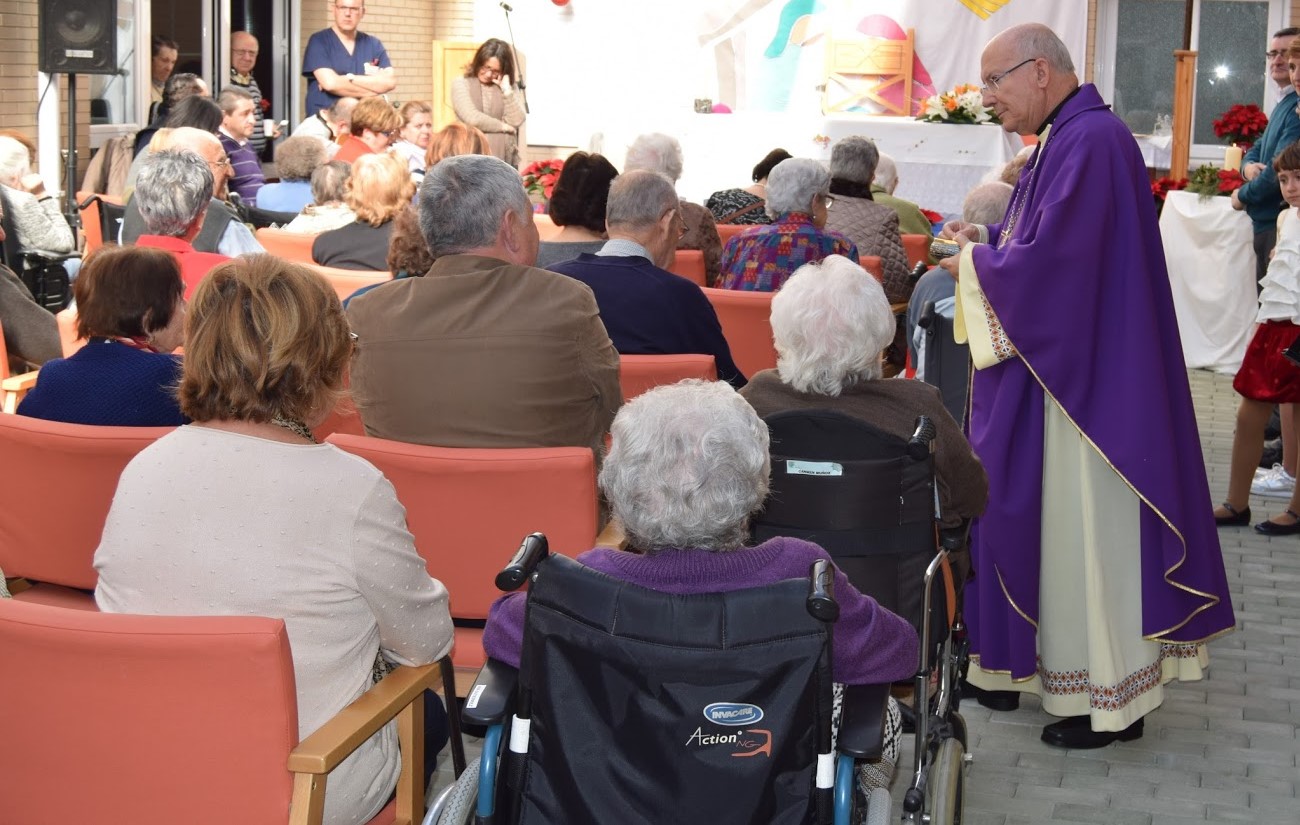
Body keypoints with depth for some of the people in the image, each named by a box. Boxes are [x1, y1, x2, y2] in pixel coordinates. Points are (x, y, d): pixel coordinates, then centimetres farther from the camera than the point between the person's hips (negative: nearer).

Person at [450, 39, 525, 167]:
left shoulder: (510, 90, 12)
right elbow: (472, 118, -9)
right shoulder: (461, 84, 4)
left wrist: (507, 90, -5)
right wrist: (503, 126, 0)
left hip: (505, 159, 3)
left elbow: (516, 121, -3)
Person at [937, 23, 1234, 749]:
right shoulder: (1067, 138, 12)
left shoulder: (1090, 140, -20)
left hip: (1083, 382, -10)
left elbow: (1049, 260, -25)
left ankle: (1112, 699, 9)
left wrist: (976, 263, -8)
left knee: (1087, 531, -2)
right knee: (1058, 521, 15)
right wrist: (986, 245, 5)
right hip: (1057, 370, 10)